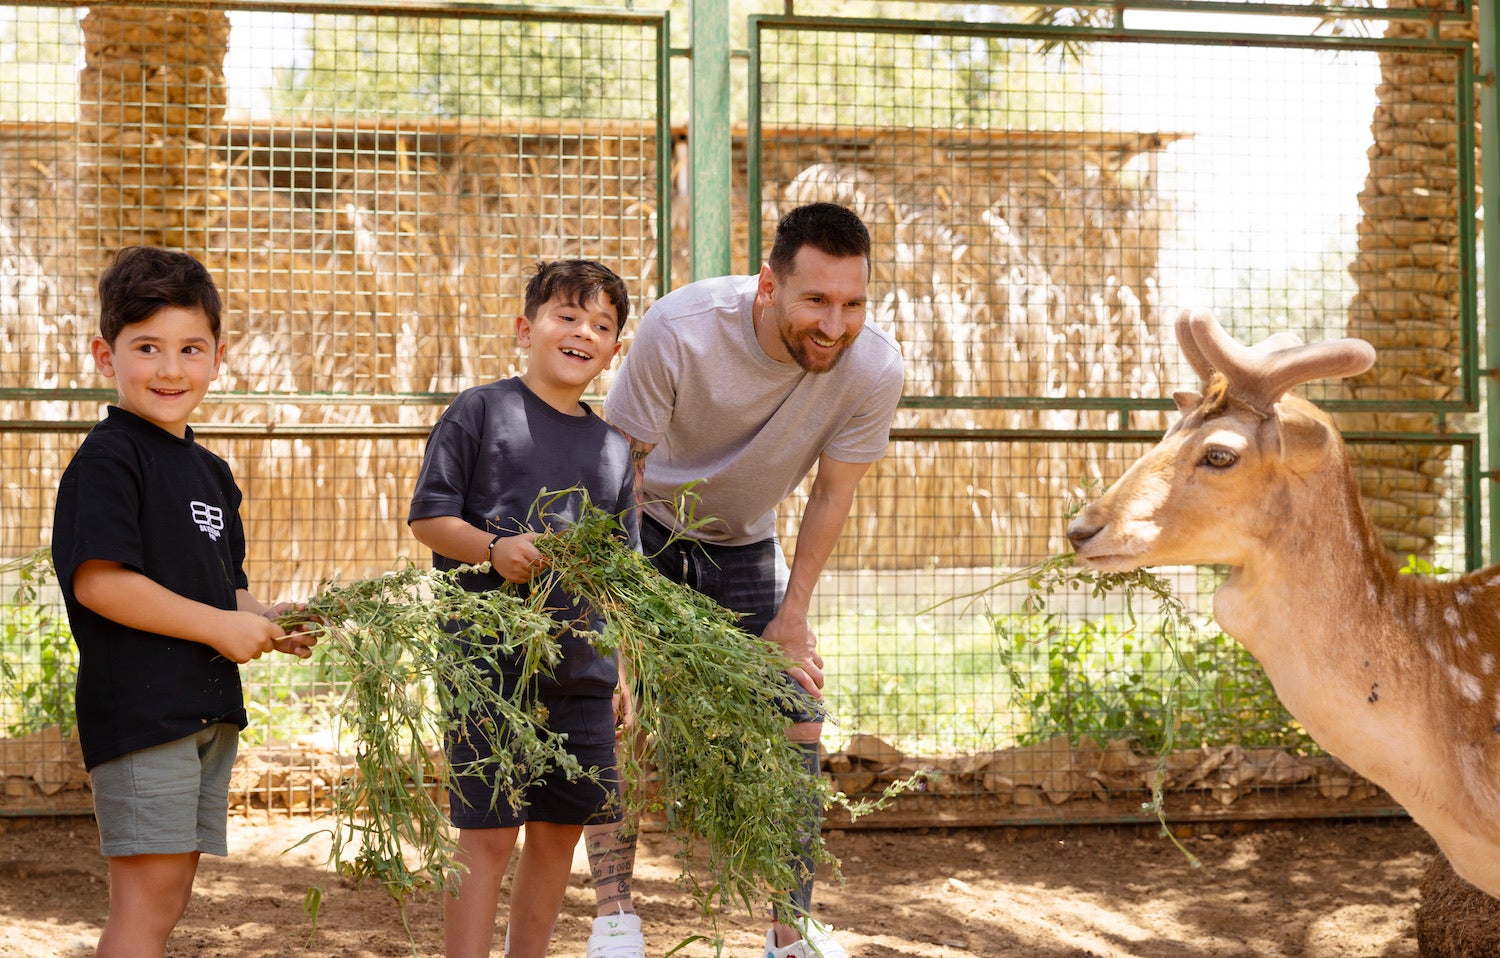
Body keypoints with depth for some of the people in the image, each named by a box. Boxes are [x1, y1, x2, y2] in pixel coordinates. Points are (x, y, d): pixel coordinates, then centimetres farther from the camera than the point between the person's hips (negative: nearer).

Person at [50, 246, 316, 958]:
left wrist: (268, 623, 3)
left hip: (210, 708, 9)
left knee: (169, 894, 12)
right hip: (137, 705, -9)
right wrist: (219, 625, -17)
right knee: (149, 893, -10)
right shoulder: (107, 460, -9)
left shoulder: (211, 472, 17)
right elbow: (97, 580, -20)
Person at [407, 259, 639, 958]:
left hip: (582, 669, 6)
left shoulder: (613, 448, 14)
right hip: (488, 661, -5)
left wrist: (630, 673, 12)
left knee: (559, 829, 12)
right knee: (487, 833, -5)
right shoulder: (480, 412, -1)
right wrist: (495, 550, -20)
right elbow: (427, 516, -3)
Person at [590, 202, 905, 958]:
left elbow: (832, 492, -12)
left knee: (798, 719, -2)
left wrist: (792, 620, -7)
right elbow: (623, 460, -23)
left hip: (745, 543, 3)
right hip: (645, 528, -3)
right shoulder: (680, 329, -35)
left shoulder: (873, 368, -27)